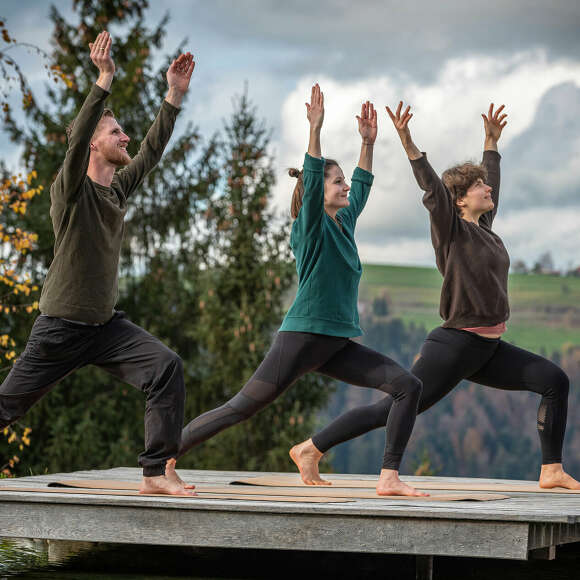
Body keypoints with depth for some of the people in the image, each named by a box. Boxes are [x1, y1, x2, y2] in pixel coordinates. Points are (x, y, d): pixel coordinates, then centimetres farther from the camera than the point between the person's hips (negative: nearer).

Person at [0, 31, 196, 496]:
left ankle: (157, 473, -16)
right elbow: (76, 139, -27)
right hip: (61, 326, -6)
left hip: (106, 324, 6)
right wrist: (104, 81, -34)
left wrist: (174, 96, 7)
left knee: (166, 368, -16)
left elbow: (152, 151, 15)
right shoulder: (71, 190, -11)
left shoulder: (120, 187, 9)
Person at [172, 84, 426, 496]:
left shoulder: (344, 223, 15)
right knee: (241, 408, -7)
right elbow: (312, 179, -19)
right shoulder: (311, 227, -5)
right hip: (302, 336, -8)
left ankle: (389, 478, -8)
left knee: (409, 386, -6)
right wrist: (316, 130, -26)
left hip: (338, 345, 8)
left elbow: (362, 185, 28)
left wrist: (368, 141, 23)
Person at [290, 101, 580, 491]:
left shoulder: (484, 225, 14)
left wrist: (492, 141, 38)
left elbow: (492, 184, 30)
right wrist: (407, 142, -31)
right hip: (455, 345, -8)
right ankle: (310, 448, 4)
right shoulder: (452, 229, -7)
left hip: (488, 350, 8)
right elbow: (432, 187, -21)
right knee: (396, 408, -6)